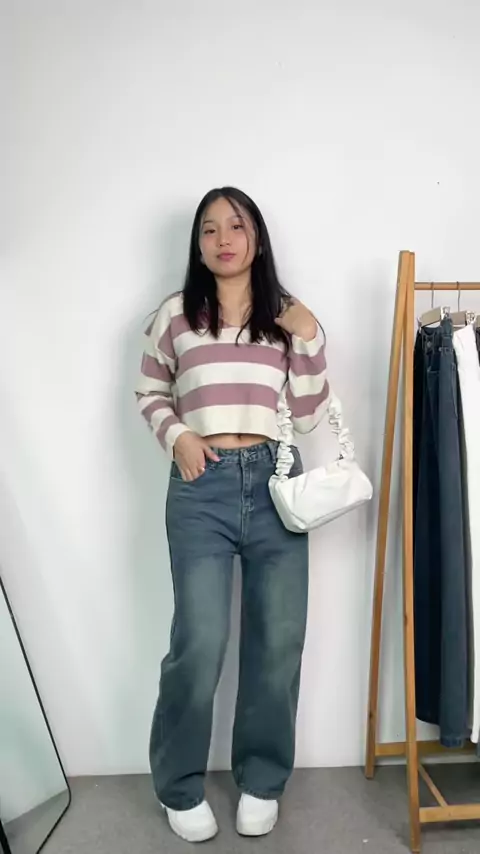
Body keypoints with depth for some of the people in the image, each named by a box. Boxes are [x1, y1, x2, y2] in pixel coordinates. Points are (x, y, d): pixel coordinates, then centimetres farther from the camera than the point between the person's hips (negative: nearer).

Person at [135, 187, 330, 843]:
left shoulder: (288, 316, 8)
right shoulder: (176, 315, 4)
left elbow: (311, 417, 4)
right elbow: (149, 392, 15)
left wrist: (308, 340, -6)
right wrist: (176, 436, -3)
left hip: (275, 483, 2)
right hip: (203, 488, -2)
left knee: (278, 641, 8)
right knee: (199, 645, -3)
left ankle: (261, 780, 30)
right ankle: (180, 787, 22)